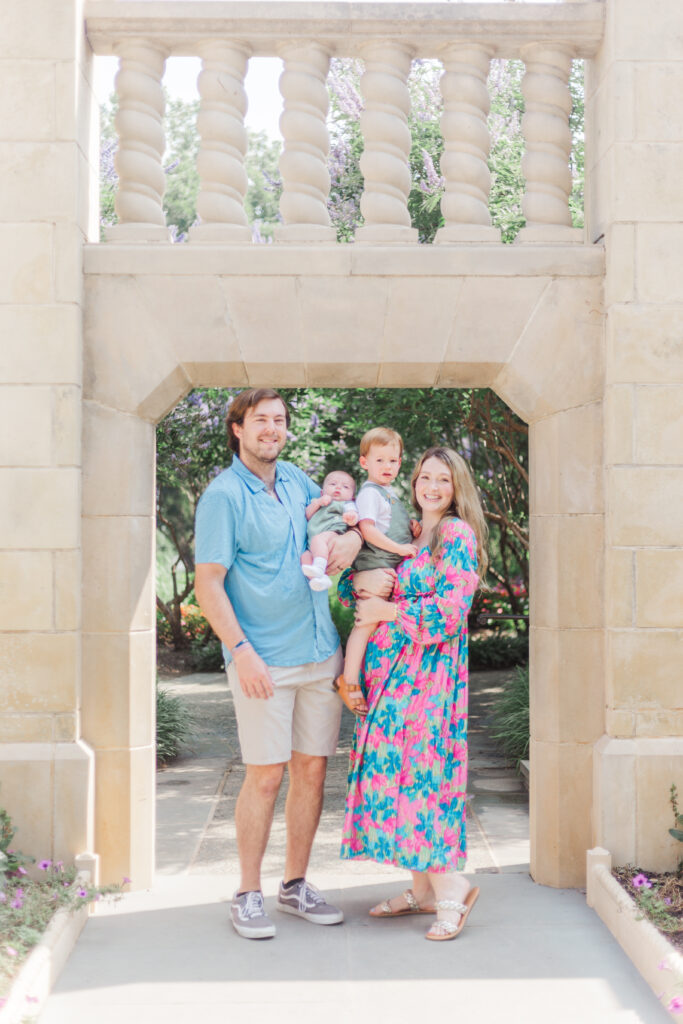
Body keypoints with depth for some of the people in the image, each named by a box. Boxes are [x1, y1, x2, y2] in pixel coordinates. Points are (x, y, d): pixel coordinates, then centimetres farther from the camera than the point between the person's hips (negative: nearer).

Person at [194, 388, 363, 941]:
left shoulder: (295, 478, 11)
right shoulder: (223, 495, -8)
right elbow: (208, 584, -11)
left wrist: (353, 536, 0)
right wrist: (242, 652, -19)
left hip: (321, 651, 6)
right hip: (264, 660, -6)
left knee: (312, 770, 9)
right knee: (265, 776, -4)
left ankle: (296, 885, 23)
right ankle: (248, 895, 12)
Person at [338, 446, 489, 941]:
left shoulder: (458, 535, -6)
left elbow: (450, 610, -16)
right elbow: (355, 590, 22)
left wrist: (385, 611, -12)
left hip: (429, 672, -8)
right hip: (393, 670, 8)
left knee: (423, 772, -11)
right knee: (397, 770, 6)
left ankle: (452, 891, -1)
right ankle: (424, 889, 15)